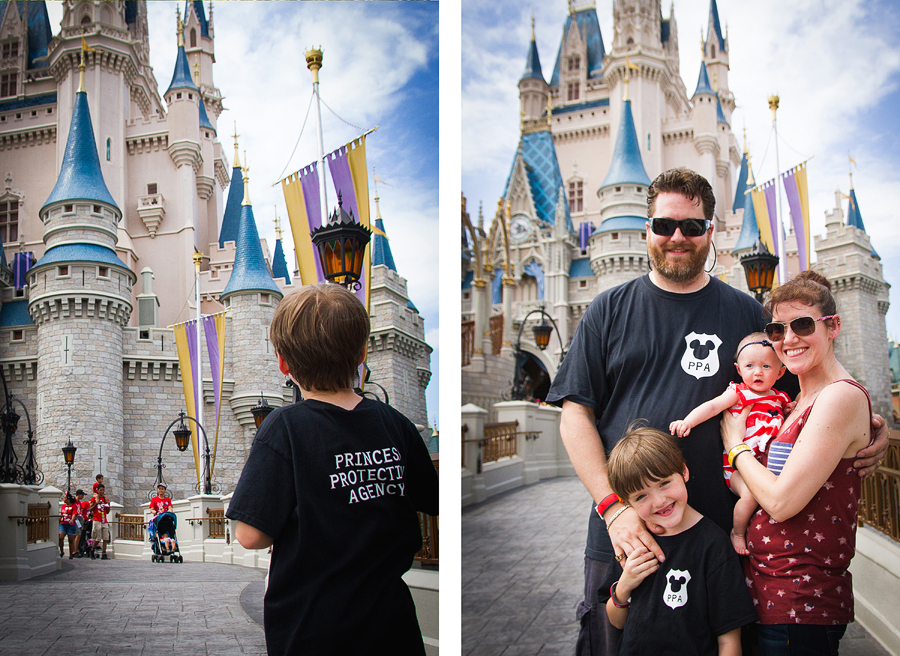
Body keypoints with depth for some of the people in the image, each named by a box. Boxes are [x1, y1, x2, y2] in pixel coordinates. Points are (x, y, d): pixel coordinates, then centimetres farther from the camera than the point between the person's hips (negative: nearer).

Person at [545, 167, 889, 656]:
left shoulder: (744, 312, 8)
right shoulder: (609, 311, 5)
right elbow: (576, 414, 0)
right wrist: (613, 505, -12)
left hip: (717, 539, 1)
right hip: (619, 538, 0)